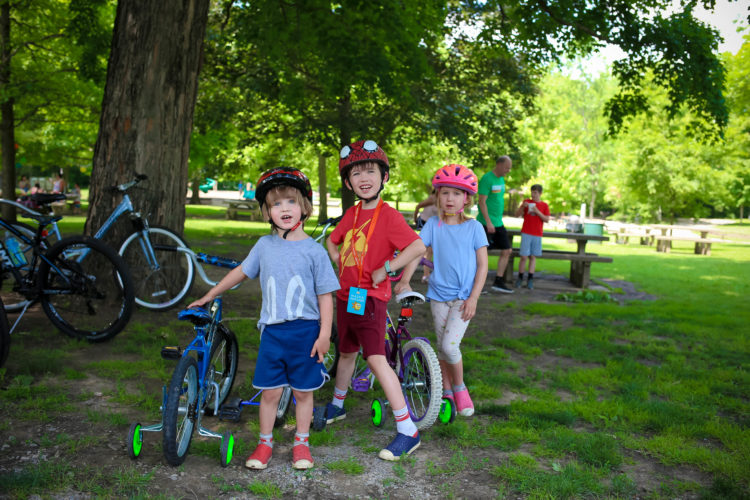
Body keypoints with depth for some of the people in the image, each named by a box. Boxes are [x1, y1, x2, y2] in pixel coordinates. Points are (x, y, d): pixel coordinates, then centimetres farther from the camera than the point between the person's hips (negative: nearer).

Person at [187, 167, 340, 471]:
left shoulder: (314, 250, -6)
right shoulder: (264, 246, 4)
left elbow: (325, 295, -4)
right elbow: (241, 272, 18)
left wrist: (324, 334, -9)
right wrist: (208, 296, 24)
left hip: (305, 331, -2)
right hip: (272, 330, 2)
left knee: (303, 391, 10)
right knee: (270, 391, 6)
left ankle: (301, 443, 26)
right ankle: (265, 443, 24)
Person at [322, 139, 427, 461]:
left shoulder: (388, 215, -14)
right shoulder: (352, 213, 8)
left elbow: (418, 247, -27)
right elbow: (332, 242, 25)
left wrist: (386, 268, -19)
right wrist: (342, 265, 10)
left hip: (370, 298, -7)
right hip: (346, 294, 7)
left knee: (376, 359, -13)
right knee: (346, 352, 22)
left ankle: (408, 431, -8)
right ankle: (337, 405, 44)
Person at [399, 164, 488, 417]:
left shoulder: (474, 227, -3)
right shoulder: (433, 224, 0)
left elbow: (482, 265, -3)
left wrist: (473, 298, -10)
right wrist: (404, 280, -19)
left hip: (463, 296, -2)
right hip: (439, 294, 3)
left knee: (450, 345, -14)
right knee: (442, 346, 10)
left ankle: (460, 388, 11)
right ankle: (447, 393, 28)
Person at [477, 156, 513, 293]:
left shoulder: (501, 179, 13)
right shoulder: (487, 179, -14)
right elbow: (482, 202, -18)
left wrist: (498, 220, 19)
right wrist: (488, 222, -22)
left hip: (498, 223, 9)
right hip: (486, 223, -9)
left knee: (506, 251, 7)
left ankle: (498, 282, 14)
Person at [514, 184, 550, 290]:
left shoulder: (544, 205, 5)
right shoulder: (527, 202, 6)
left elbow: (547, 220, -2)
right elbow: (517, 215, 5)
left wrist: (537, 211, -14)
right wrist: (523, 207, -13)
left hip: (537, 235, 1)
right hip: (526, 233, -1)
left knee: (533, 257, 3)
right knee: (524, 256, -5)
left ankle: (530, 280, 6)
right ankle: (520, 278, 6)